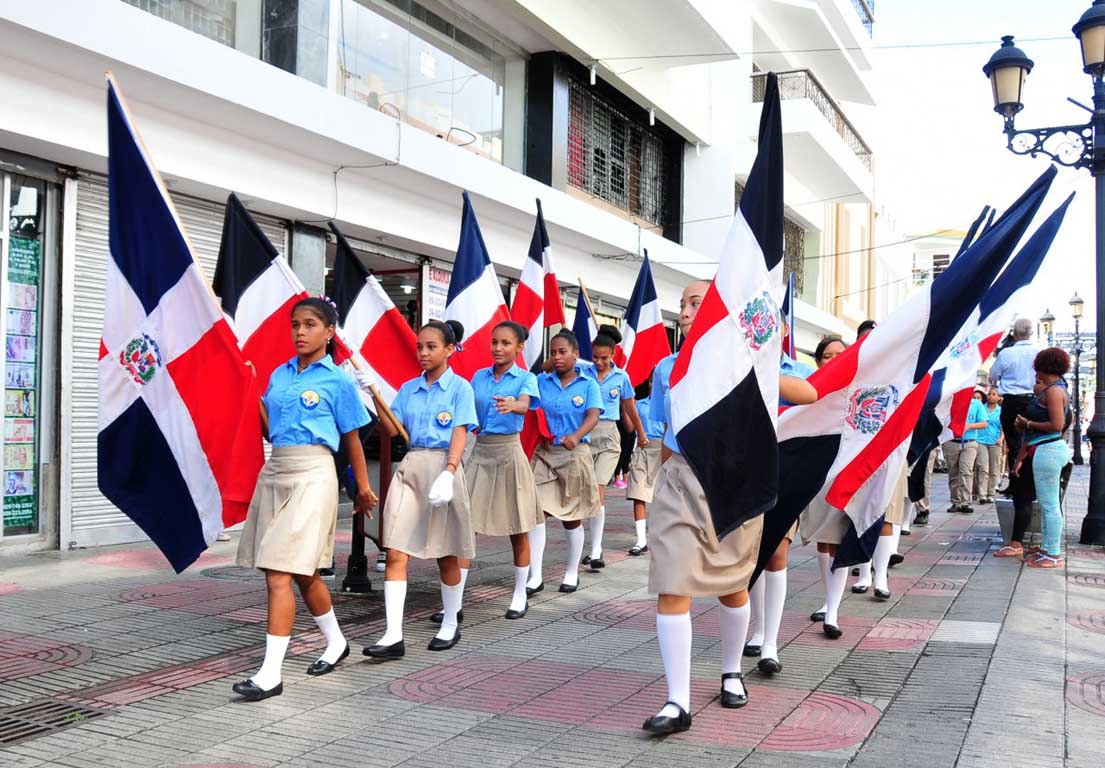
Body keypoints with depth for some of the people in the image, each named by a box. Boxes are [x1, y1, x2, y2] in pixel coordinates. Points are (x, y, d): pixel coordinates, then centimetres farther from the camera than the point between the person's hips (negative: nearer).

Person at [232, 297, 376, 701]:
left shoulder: (337, 380, -3)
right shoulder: (278, 375, 12)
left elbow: (351, 439, 4)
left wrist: (363, 488, 10)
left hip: (312, 474, -6)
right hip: (274, 471, 6)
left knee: (280, 575, -12)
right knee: (302, 573, 16)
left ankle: (271, 673, -8)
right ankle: (336, 642, 37)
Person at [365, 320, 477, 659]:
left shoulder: (459, 388, -2)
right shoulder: (408, 389, 11)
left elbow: (459, 435, -10)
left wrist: (448, 472, -24)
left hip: (443, 466, -3)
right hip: (409, 468, 4)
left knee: (446, 554, 10)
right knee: (395, 552, -7)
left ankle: (450, 625, 28)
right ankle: (393, 636, -6)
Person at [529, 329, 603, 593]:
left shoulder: (588, 384, -1)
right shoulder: (542, 381, 5)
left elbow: (593, 416, -14)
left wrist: (576, 436, -33)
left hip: (575, 453, -1)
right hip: (544, 453, 2)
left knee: (572, 517, 10)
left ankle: (572, 573, 25)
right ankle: (535, 576, 0)